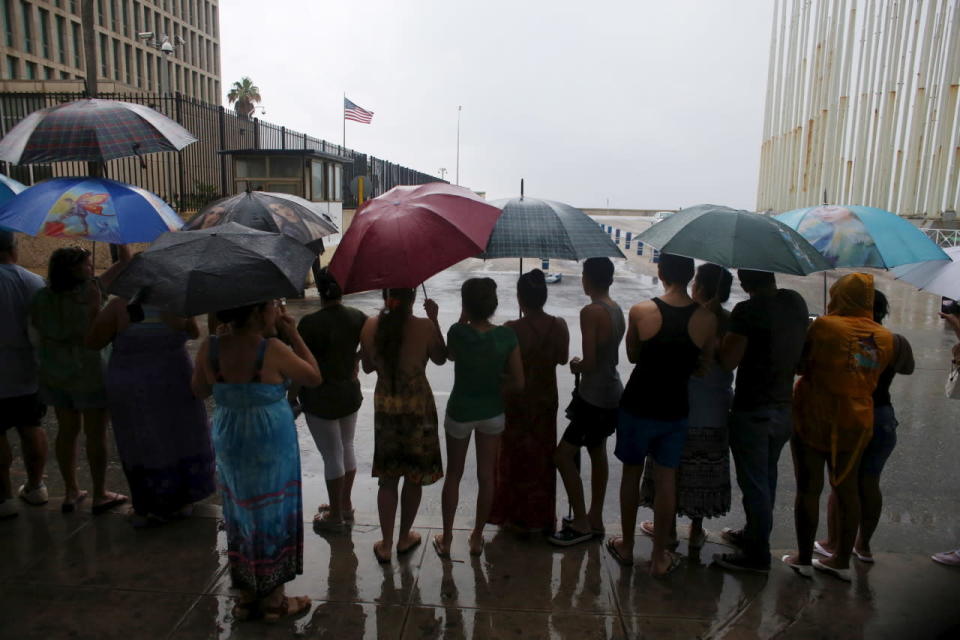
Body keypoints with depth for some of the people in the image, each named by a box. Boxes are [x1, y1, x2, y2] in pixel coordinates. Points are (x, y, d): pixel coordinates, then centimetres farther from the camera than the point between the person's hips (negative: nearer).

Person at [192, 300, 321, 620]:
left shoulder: (209, 348, -6)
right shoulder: (273, 350, -20)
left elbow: (199, 390, 9)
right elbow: (314, 377, -7)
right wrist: (293, 334, -4)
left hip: (229, 445, 5)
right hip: (272, 445, -5)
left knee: (241, 515, 18)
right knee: (273, 515, 11)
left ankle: (247, 596, 32)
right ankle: (273, 599, 26)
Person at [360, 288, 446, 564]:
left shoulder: (370, 326, -8)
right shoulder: (424, 327, -18)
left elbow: (367, 367, 6)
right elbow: (440, 358, 0)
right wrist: (434, 319, 3)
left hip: (384, 406, 3)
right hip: (417, 407, -3)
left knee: (388, 477, 15)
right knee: (414, 476, 15)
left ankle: (385, 545, 22)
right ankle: (404, 539, 30)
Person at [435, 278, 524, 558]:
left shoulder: (458, 332, -21)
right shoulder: (507, 335, -15)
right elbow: (518, 383, -12)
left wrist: (463, 321, -2)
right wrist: (494, 384, 5)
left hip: (460, 411, -1)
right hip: (492, 412, 1)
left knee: (453, 475, 16)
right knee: (486, 475, 16)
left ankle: (446, 540, 26)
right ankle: (477, 538, 30)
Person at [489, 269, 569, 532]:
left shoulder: (512, 329, -22)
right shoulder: (559, 326, -9)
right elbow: (562, 359, 4)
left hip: (516, 401, -3)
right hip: (546, 399, 3)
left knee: (514, 457, 15)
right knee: (542, 457, 18)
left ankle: (513, 514, 26)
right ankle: (541, 516, 31)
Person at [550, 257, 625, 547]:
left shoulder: (591, 312, -20)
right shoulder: (617, 310, 6)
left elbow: (589, 363, -22)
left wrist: (576, 366, -2)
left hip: (594, 397, -9)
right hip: (611, 393, 9)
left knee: (563, 455, -1)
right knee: (597, 453, 18)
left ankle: (581, 524, 7)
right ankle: (595, 519, 29)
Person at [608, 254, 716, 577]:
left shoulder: (640, 311, -12)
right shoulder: (707, 318, -9)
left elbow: (632, 355, 1)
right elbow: (704, 363, 2)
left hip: (638, 405, -1)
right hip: (675, 409, 1)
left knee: (631, 474, 15)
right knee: (666, 479, 12)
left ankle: (626, 547, 29)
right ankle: (660, 557, 22)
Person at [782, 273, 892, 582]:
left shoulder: (825, 325, -15)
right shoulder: (885, 337, 2)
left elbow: (801, 364, -8)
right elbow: (874, 376, 11)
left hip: (815, 418, -5)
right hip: (857, 422, 5)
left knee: (809, 489, 4)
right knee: (847, 490, 14)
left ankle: (804, 559, 12)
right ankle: (842, 561, 24)